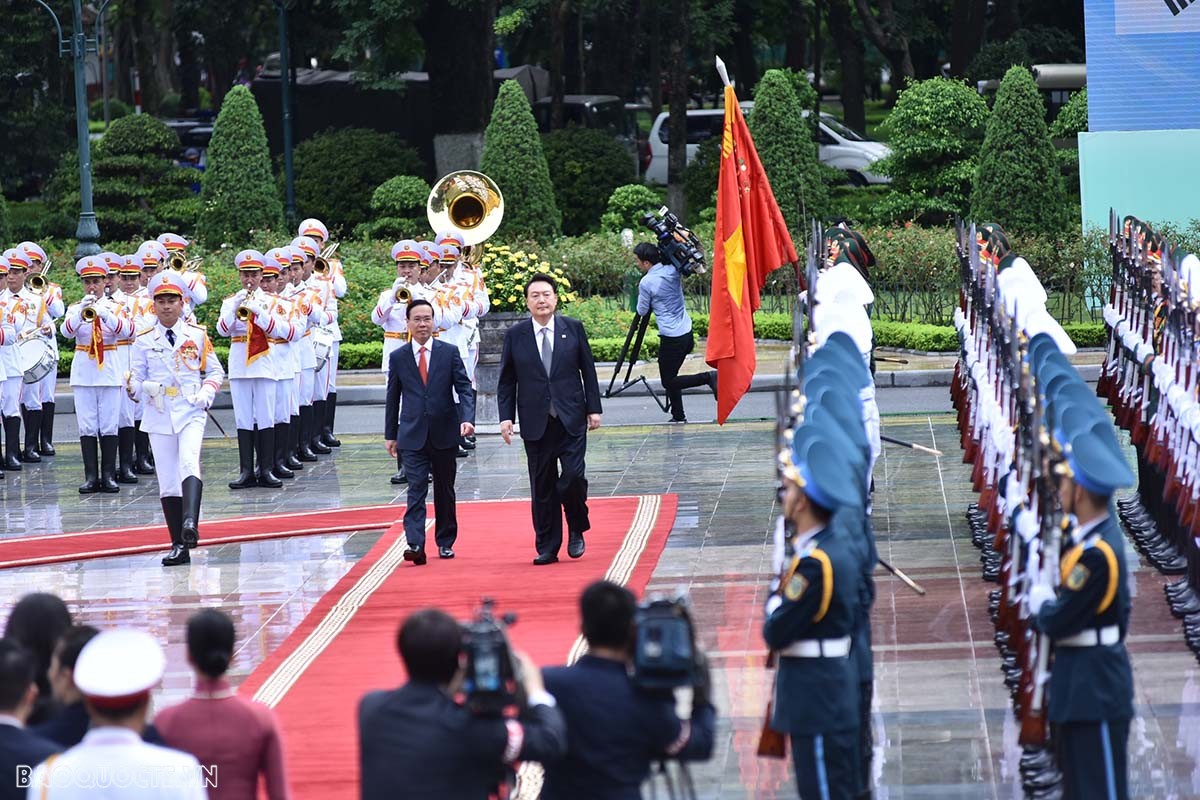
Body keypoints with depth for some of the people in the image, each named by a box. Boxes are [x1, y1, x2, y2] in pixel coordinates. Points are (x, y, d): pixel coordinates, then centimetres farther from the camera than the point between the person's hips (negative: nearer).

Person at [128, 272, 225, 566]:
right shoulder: (144, 342, 7)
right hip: (158, 416, 2)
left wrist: (206, 394, -6)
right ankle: (179, 545, 6)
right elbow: (135, 378, 8)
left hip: (190, 412, -2)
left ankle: (190, 524, -41)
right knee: (167, 481, 2)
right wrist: (139, 388, -16)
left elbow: (215, 370, 13)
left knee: (189, 464, -26)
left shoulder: (197, 336, 6)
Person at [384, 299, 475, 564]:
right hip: (413, 434, -1)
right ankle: (415, 545, -20)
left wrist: (467, 418, -18)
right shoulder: (398, 358, 4)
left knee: (444, 490, 11)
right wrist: (390, 434, 9)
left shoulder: (449, 353, 1)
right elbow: (393, 398, 9)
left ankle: (445, 542, 24)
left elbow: (464, 388, -2)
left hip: (444, 433, 1)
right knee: (416, 489, -11)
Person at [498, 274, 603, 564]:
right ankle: (547, 547, 10)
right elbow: (507, 381, 7)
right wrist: (506, 417, -2)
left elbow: (588, 370, 8)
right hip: (536, 423, 1)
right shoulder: (515, 335, 3)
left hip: (571, 420, -1)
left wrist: (593, 408, 3)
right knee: (542, 486, 3)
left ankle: (576, 530, 12)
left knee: (573, 476, -12)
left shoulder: (573, 328, 3)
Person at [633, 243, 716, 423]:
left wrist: (641, 296, 16)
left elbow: (642, 311, -1)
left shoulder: (646, 283, -14)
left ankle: (708, 377, -15)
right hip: (687, 333, 8)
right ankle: (678, 415, 18)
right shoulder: (673, 271, 2)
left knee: (669, 381, 1)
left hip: (671, 338, -8)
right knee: (671, 378, 18)